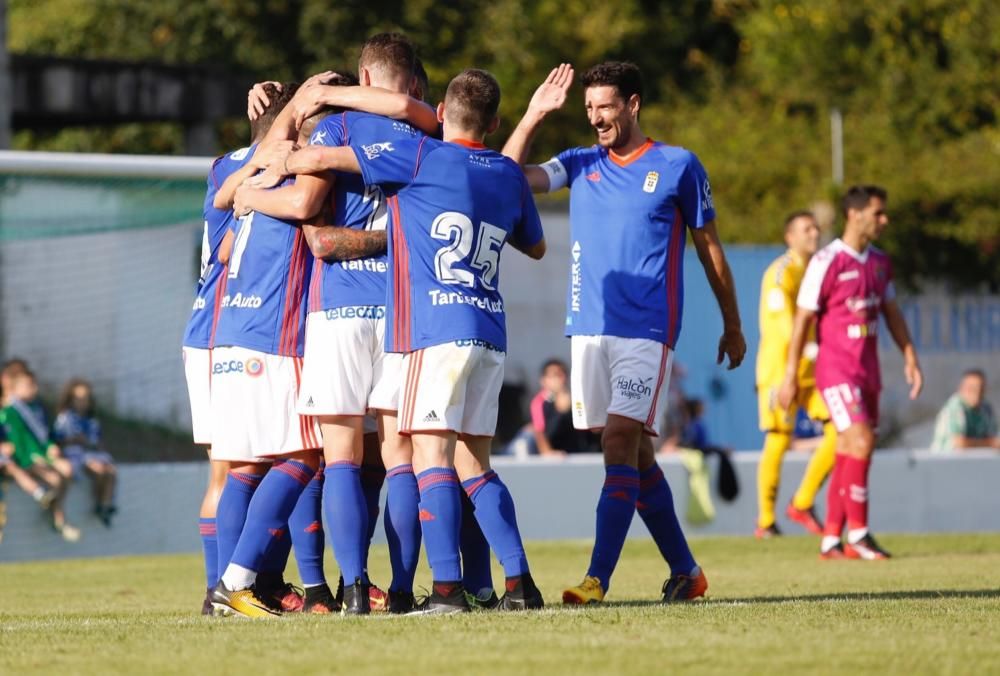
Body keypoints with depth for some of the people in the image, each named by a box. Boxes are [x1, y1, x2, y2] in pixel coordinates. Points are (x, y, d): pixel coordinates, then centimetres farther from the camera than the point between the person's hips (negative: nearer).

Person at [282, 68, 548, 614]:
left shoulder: (422, 157, -2)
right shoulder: (510, 175, 15)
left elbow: (320, 158, -3)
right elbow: (536, 247, 33)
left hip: (437, 329, -6)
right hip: (490, 331, 6)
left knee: (432, 451, -8)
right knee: (472, 463, 12)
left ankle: (447, 587, -17)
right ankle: (519, 583, 7)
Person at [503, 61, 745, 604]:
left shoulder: (679, 167, 3)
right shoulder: (579, 165, 13)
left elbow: (709, 248, 10)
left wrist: (732, 326, 14)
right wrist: (534, 116, -7)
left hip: (647, 331, -5)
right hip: (588, 329, 5)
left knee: (620, 442, -16)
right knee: (635, 454, 8)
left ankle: (598, 579, -23)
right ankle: (684, 570, 19)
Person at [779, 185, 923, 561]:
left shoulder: (880, 262, 11)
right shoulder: (827, 262, -11)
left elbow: (891, 313, 20)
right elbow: (802, 320, -9)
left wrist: (910, 357, 12)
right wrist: (790, 376, -10)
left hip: (868, 371, 7)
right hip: (837, 370, -7)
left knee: (848, 453, 7)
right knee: (861, 443, -18)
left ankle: (831, 541, 11)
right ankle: (858, 533, -12)